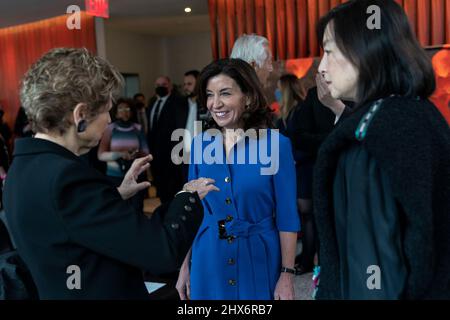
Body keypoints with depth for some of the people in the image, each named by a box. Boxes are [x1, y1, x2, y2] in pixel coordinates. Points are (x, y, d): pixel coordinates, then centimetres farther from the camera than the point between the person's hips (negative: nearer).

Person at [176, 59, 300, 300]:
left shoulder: (276, 144, -11)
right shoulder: (200, 144, -1)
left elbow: (287, 216, -9)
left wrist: (287, 275, -9)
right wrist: (185, 265, 5)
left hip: (260, 259, -3)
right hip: (209, 261, 3)